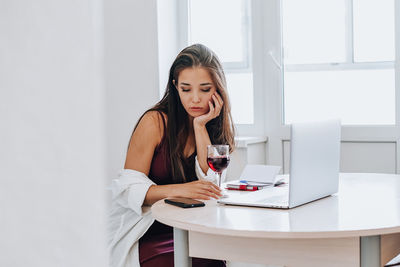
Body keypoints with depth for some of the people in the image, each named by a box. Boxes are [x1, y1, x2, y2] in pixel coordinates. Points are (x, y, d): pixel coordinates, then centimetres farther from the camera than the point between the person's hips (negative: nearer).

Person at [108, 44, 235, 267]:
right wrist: (179, 190, -28)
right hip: (148, 237, -4)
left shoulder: (216, 125, 8)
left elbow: (211, 184, -6)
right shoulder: (156, 121, -8)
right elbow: (129, 188, -12)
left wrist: (200, 125, -9)